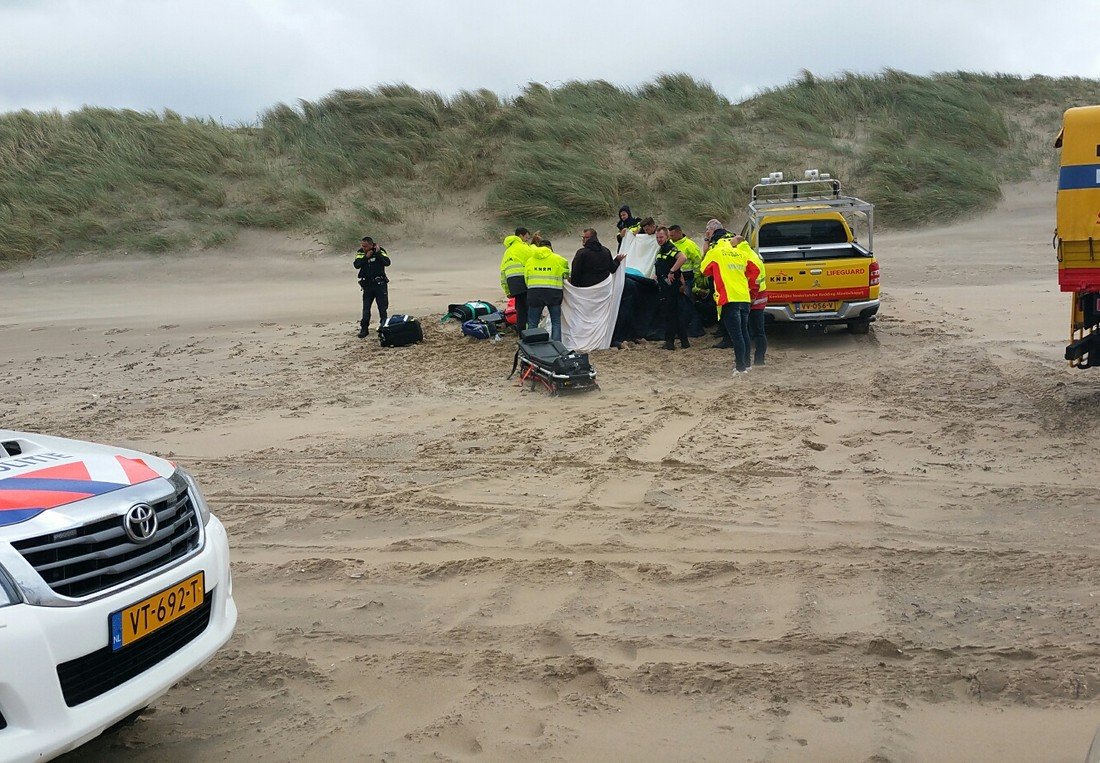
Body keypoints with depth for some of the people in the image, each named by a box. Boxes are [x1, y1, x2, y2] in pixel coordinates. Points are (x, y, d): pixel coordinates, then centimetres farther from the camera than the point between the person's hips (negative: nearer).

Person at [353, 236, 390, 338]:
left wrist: (378, 253, -20)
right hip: (367, 284, 2)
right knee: (366, 309, 3)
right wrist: (366, 257, -18)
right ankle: (364, 329, 11)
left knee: (382, 308, 4)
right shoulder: (360, 253, 2)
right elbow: (357, 265, -12)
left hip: (380, 284, -2)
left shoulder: (380, 251, -4)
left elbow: (387, 262, -18)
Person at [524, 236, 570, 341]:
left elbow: (526, 278, 11)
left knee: (532, 323, 8)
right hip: (554, 293, -1)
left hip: (534, 293, 1)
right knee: (556, 322, 10)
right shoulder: (558, 259, 4)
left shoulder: (530, 260, 11)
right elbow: (566, 274, 13)